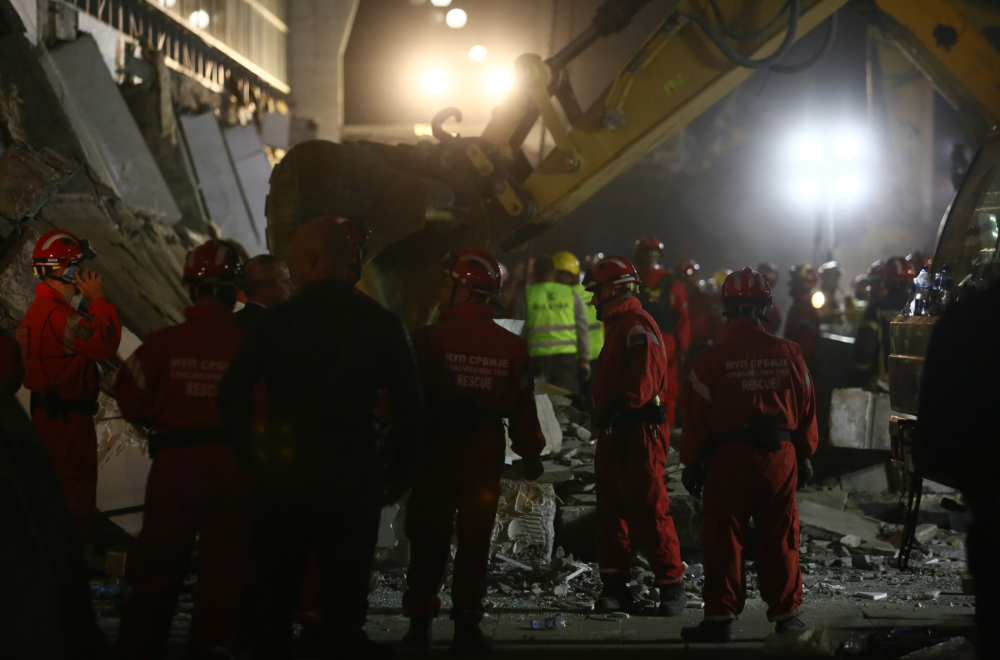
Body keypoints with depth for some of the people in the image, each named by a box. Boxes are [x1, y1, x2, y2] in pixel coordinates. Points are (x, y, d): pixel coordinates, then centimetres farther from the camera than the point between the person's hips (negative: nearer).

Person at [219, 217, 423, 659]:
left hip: (283, 473, 0)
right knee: (345, 597, 5)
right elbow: (410, 407, -1)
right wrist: (398, 473, 8)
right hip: (356, 477, 0)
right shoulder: (381, 324, -2)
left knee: (276, 593, 13)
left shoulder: (278, 320, -5)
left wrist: (251, 455, 5)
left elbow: (233, 394, -6)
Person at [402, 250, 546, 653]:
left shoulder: (428, 339, -13)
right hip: (485, 456, 2)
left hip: (435, 453, -2)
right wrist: (531, 453, 11)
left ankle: (419, 623, 14)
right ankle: (467, 626, 9)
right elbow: (523, 408, 1)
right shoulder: (512, 347, -2)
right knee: (475, 541, 8)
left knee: (428, 538, 10)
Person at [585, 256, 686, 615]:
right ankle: (615, 586, 15)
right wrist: (601, 409, 15)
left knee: (649, 512, -8)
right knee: (611, 512, 10)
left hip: (639, 433, -11)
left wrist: (614, 408, -25)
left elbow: (643, 380, -23)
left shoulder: (638, 327, -13)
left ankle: (671, 585, 0)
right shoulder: (618, 327, 20)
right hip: (615, 434, 11)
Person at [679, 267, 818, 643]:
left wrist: (690, 462, 6)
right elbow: (806, 408, 9)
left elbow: (696, 416, -4)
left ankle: (720, 617, 6)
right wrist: (805, 455, 20)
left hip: (727, 459, -2)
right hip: (779, 457, 3)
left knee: (723, 540, 4)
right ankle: (786, 614, 18)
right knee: (779, 539, 10)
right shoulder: (788, 353, 0)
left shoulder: (713, 359, -8)